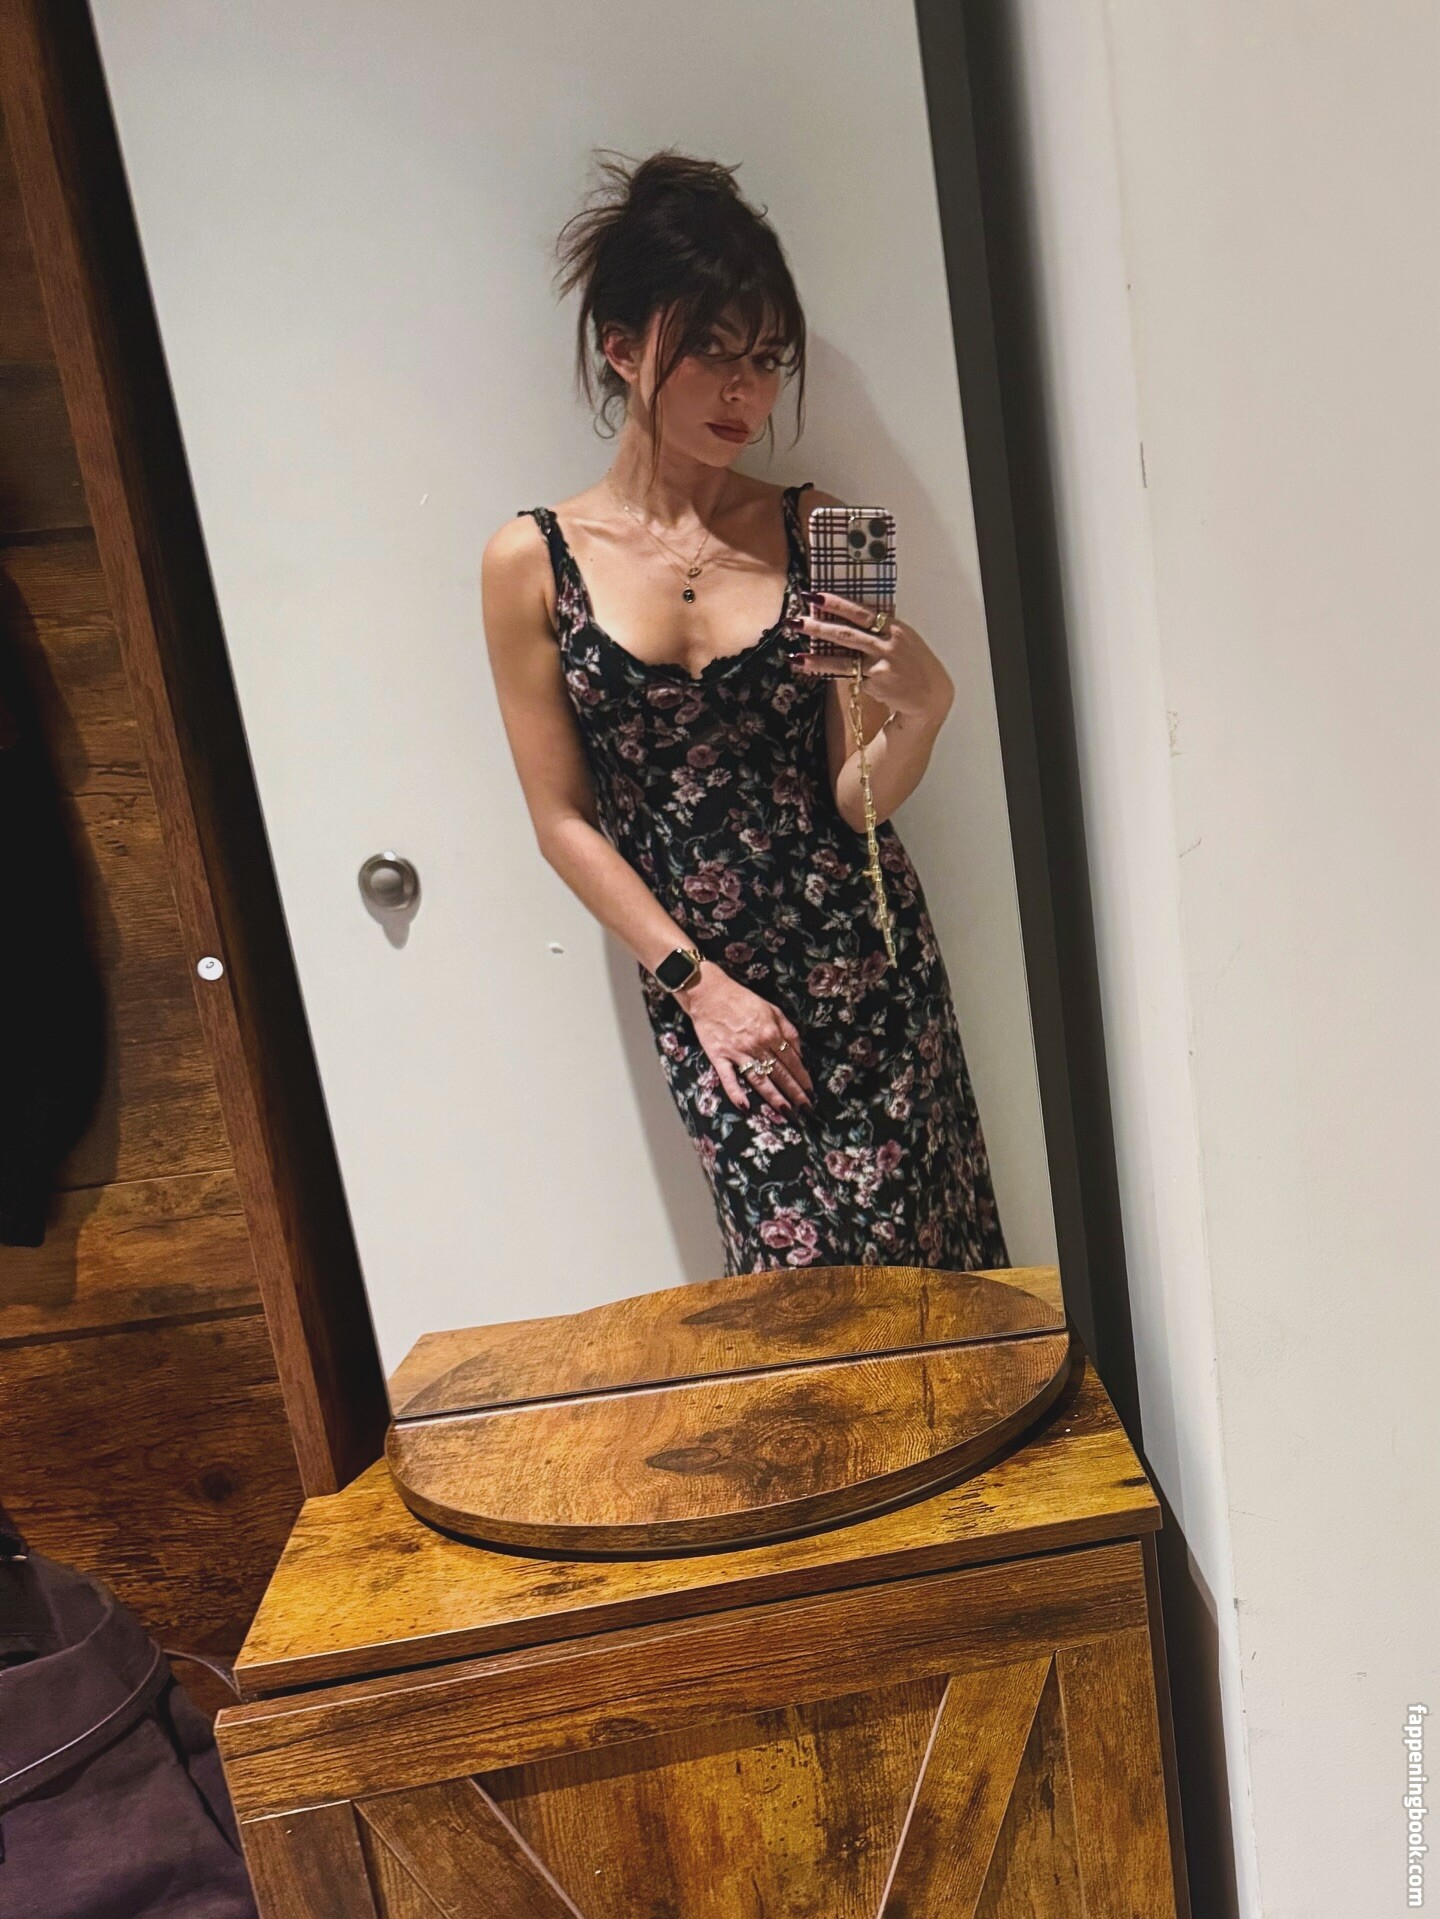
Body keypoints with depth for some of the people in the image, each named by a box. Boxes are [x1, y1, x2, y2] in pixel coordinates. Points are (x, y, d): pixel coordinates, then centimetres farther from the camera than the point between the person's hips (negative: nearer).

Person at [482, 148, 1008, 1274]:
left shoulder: (814, 530, 3)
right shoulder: (533, 561, 0)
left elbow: (856, 799, 1)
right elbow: (564, 820, 1)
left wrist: (921, 710, -19)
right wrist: (697, 980, -6)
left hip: (865, 959, 1)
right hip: (699, 983, -1)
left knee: (901, 1260, -1)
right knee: (803, 1264, -4)